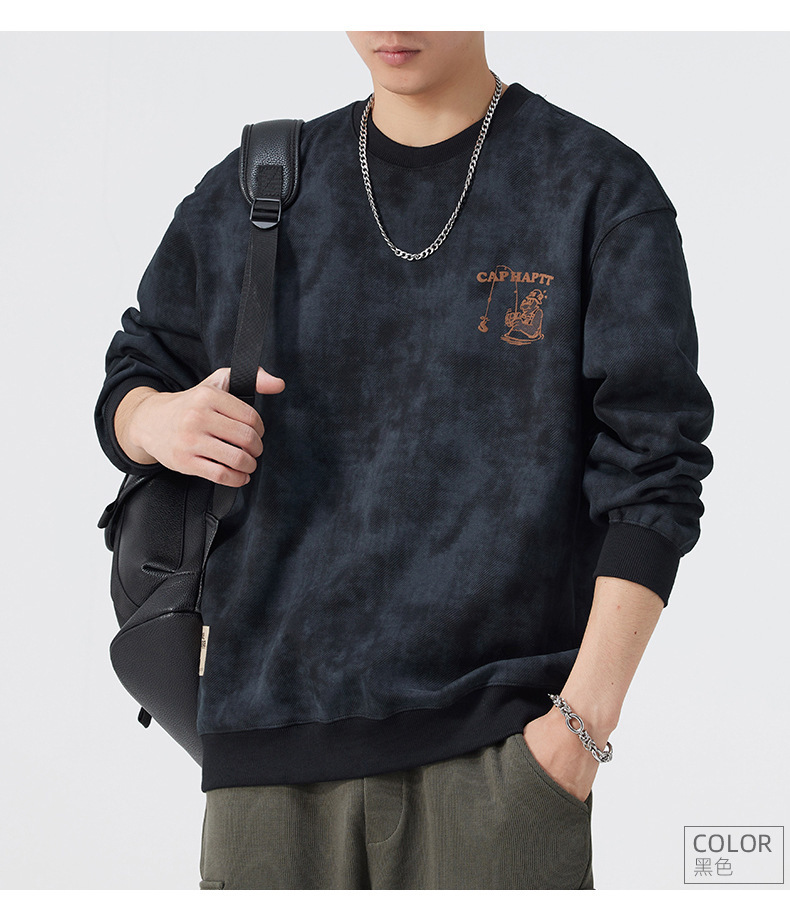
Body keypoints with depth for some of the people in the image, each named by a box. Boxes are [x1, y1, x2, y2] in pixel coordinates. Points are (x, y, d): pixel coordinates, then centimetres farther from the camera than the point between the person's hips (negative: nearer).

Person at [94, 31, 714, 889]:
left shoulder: (600, 188, 2)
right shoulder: (246, 194, 12)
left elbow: (651, 469, -2)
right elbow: (133, 376, 22)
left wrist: (585, 719, -10)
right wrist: (157, 420, -3)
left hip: (500, 744, -3)